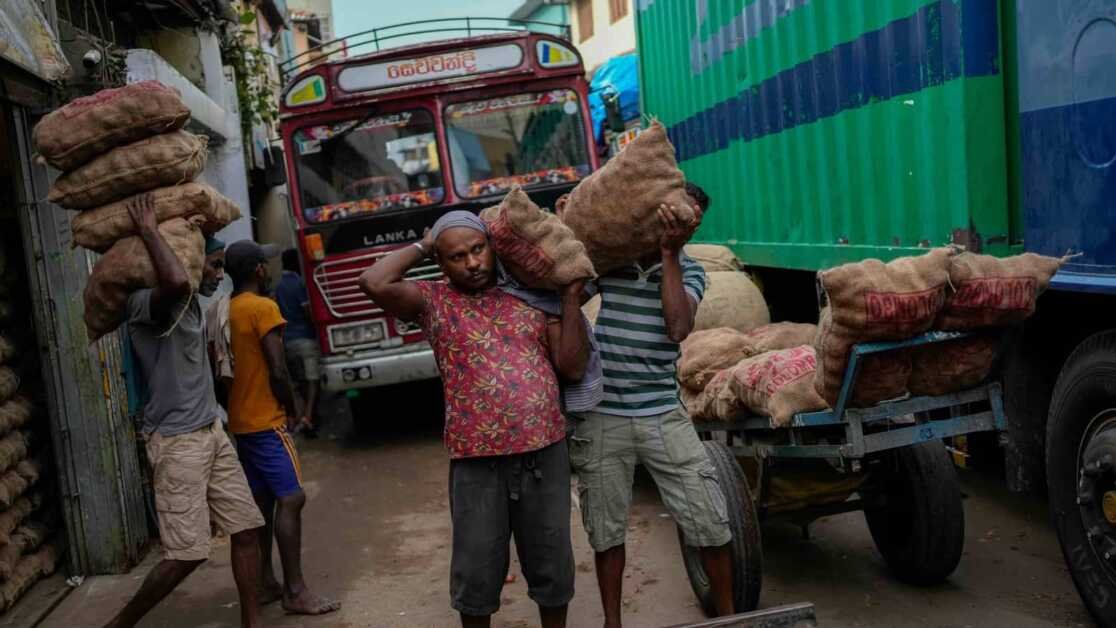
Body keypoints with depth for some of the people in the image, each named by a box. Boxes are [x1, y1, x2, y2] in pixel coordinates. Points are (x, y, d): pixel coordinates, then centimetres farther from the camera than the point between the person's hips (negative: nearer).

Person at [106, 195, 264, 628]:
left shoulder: (191, 306, 13)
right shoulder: (148, 303, -16)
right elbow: (177, 280, -41)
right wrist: (148, 230, -28)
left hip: (212, 432, 9)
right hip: (177, 441, -9)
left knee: (246, 527, 6)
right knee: (186, 553, -7)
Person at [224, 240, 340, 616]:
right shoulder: (263, 308, -14)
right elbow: (278, 371, -17)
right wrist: (292, 411, -3)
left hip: (240, 421, 9)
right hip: (266, 421, -9)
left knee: (261, 501, 13)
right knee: (290, 499, -8)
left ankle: (266, 583, 18)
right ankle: (295, 591, -8)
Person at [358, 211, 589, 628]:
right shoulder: (433, 301, 2)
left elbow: (572, 367, 4)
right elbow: (374, 283, -17)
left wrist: (572, 298, -2)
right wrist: (421, 247, -2)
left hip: (545, 453, 2)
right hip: (476, 461, -2)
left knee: (551, 562, 15)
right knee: (477, 570, 10)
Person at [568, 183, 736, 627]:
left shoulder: (688, 271, 1)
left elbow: (678, 328, -16)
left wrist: (669, 253, -17)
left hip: (662, 416, 1)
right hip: (600, 418, 0)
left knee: (710, 522, 1)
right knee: (607, 530, 10)